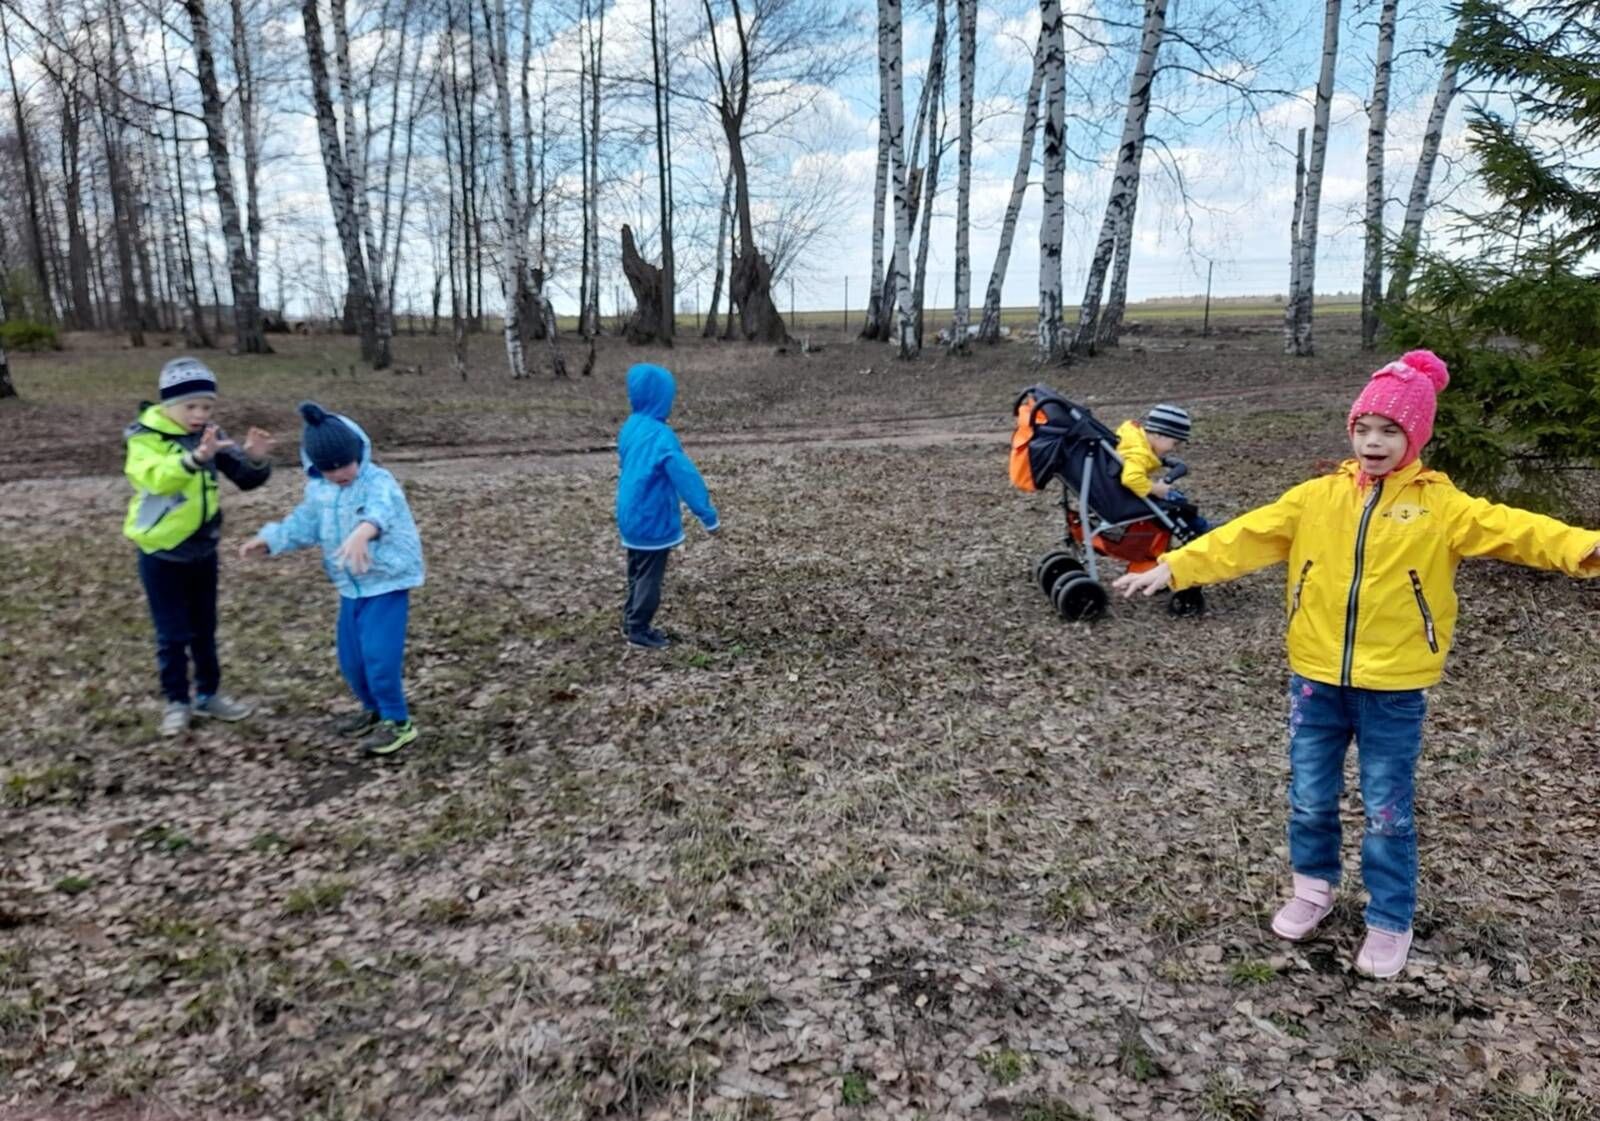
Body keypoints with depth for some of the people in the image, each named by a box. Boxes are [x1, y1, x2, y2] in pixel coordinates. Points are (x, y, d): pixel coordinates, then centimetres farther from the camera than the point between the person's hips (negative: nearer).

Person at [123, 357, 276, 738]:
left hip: (203, 550, 5)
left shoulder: (209, 436, -2)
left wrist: (255, 459, -29)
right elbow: (155, 477, -37)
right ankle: (177, 701, 20)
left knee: (204, 629, 16)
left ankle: (208, 694, 29)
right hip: (161, 553, -4)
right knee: (172, 634, 5)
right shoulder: (146, 438, -17)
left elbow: (245, 478, -6)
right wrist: (194, 458, -56)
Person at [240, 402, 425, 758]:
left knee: (379, 654, -14)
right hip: (351, 586, 7)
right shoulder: (317, 490, 3)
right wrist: (268, 540, 0)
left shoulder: (379, 482, -21)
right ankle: (374, 709, 35)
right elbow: (305, 524, 16)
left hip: (387, 582, -7)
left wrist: (362, 532, -66)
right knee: (350, 658, 13)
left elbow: (381, 511, -44)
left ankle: (398, 722, 2)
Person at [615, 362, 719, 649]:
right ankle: (639, 630, 10)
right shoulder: (660, 436, -23)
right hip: (652, 520, -9)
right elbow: (686, 477, -25)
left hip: (632, 517, 9)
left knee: (637, 573, 19)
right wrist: (708, 515, -24)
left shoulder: (631, 427, 5)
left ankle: (632, 623, 27)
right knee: (650, 577, 3)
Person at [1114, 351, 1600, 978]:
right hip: (1315, 677, 2)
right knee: (1310, 798, 14)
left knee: (1387, 813, 9)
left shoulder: (1439, 504, -5)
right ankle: (1313, 889, 38)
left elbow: (1508, 528, -19)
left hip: (1394, 689, -2)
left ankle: (1390, 924, 28)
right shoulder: (1317, 497, 1)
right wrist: (1173, 568, -14)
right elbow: (1246, 535, -5)